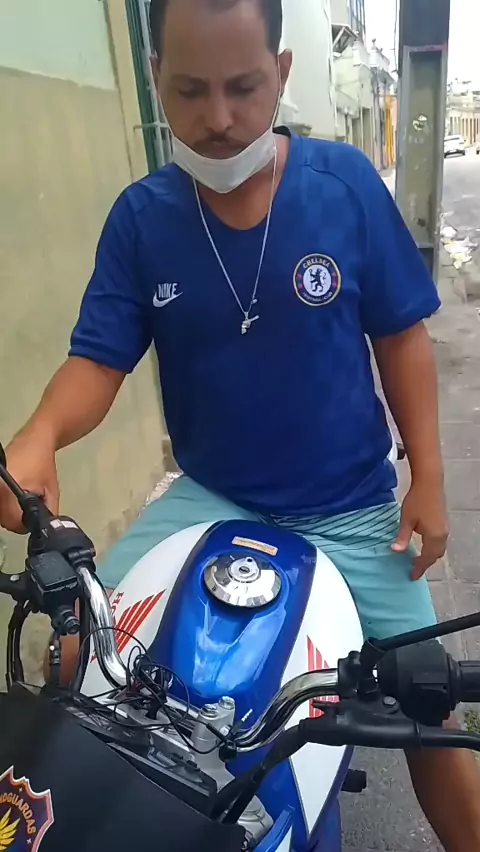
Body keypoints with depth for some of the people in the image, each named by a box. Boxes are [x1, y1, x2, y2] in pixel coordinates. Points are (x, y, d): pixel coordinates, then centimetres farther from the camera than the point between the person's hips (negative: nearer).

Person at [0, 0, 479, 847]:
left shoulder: (344, 181, -8)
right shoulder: (139, 216, -4)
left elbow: (401, 333, -2)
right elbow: (99, 357, -5)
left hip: (349, 509, 0)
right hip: (206, 500, 2)